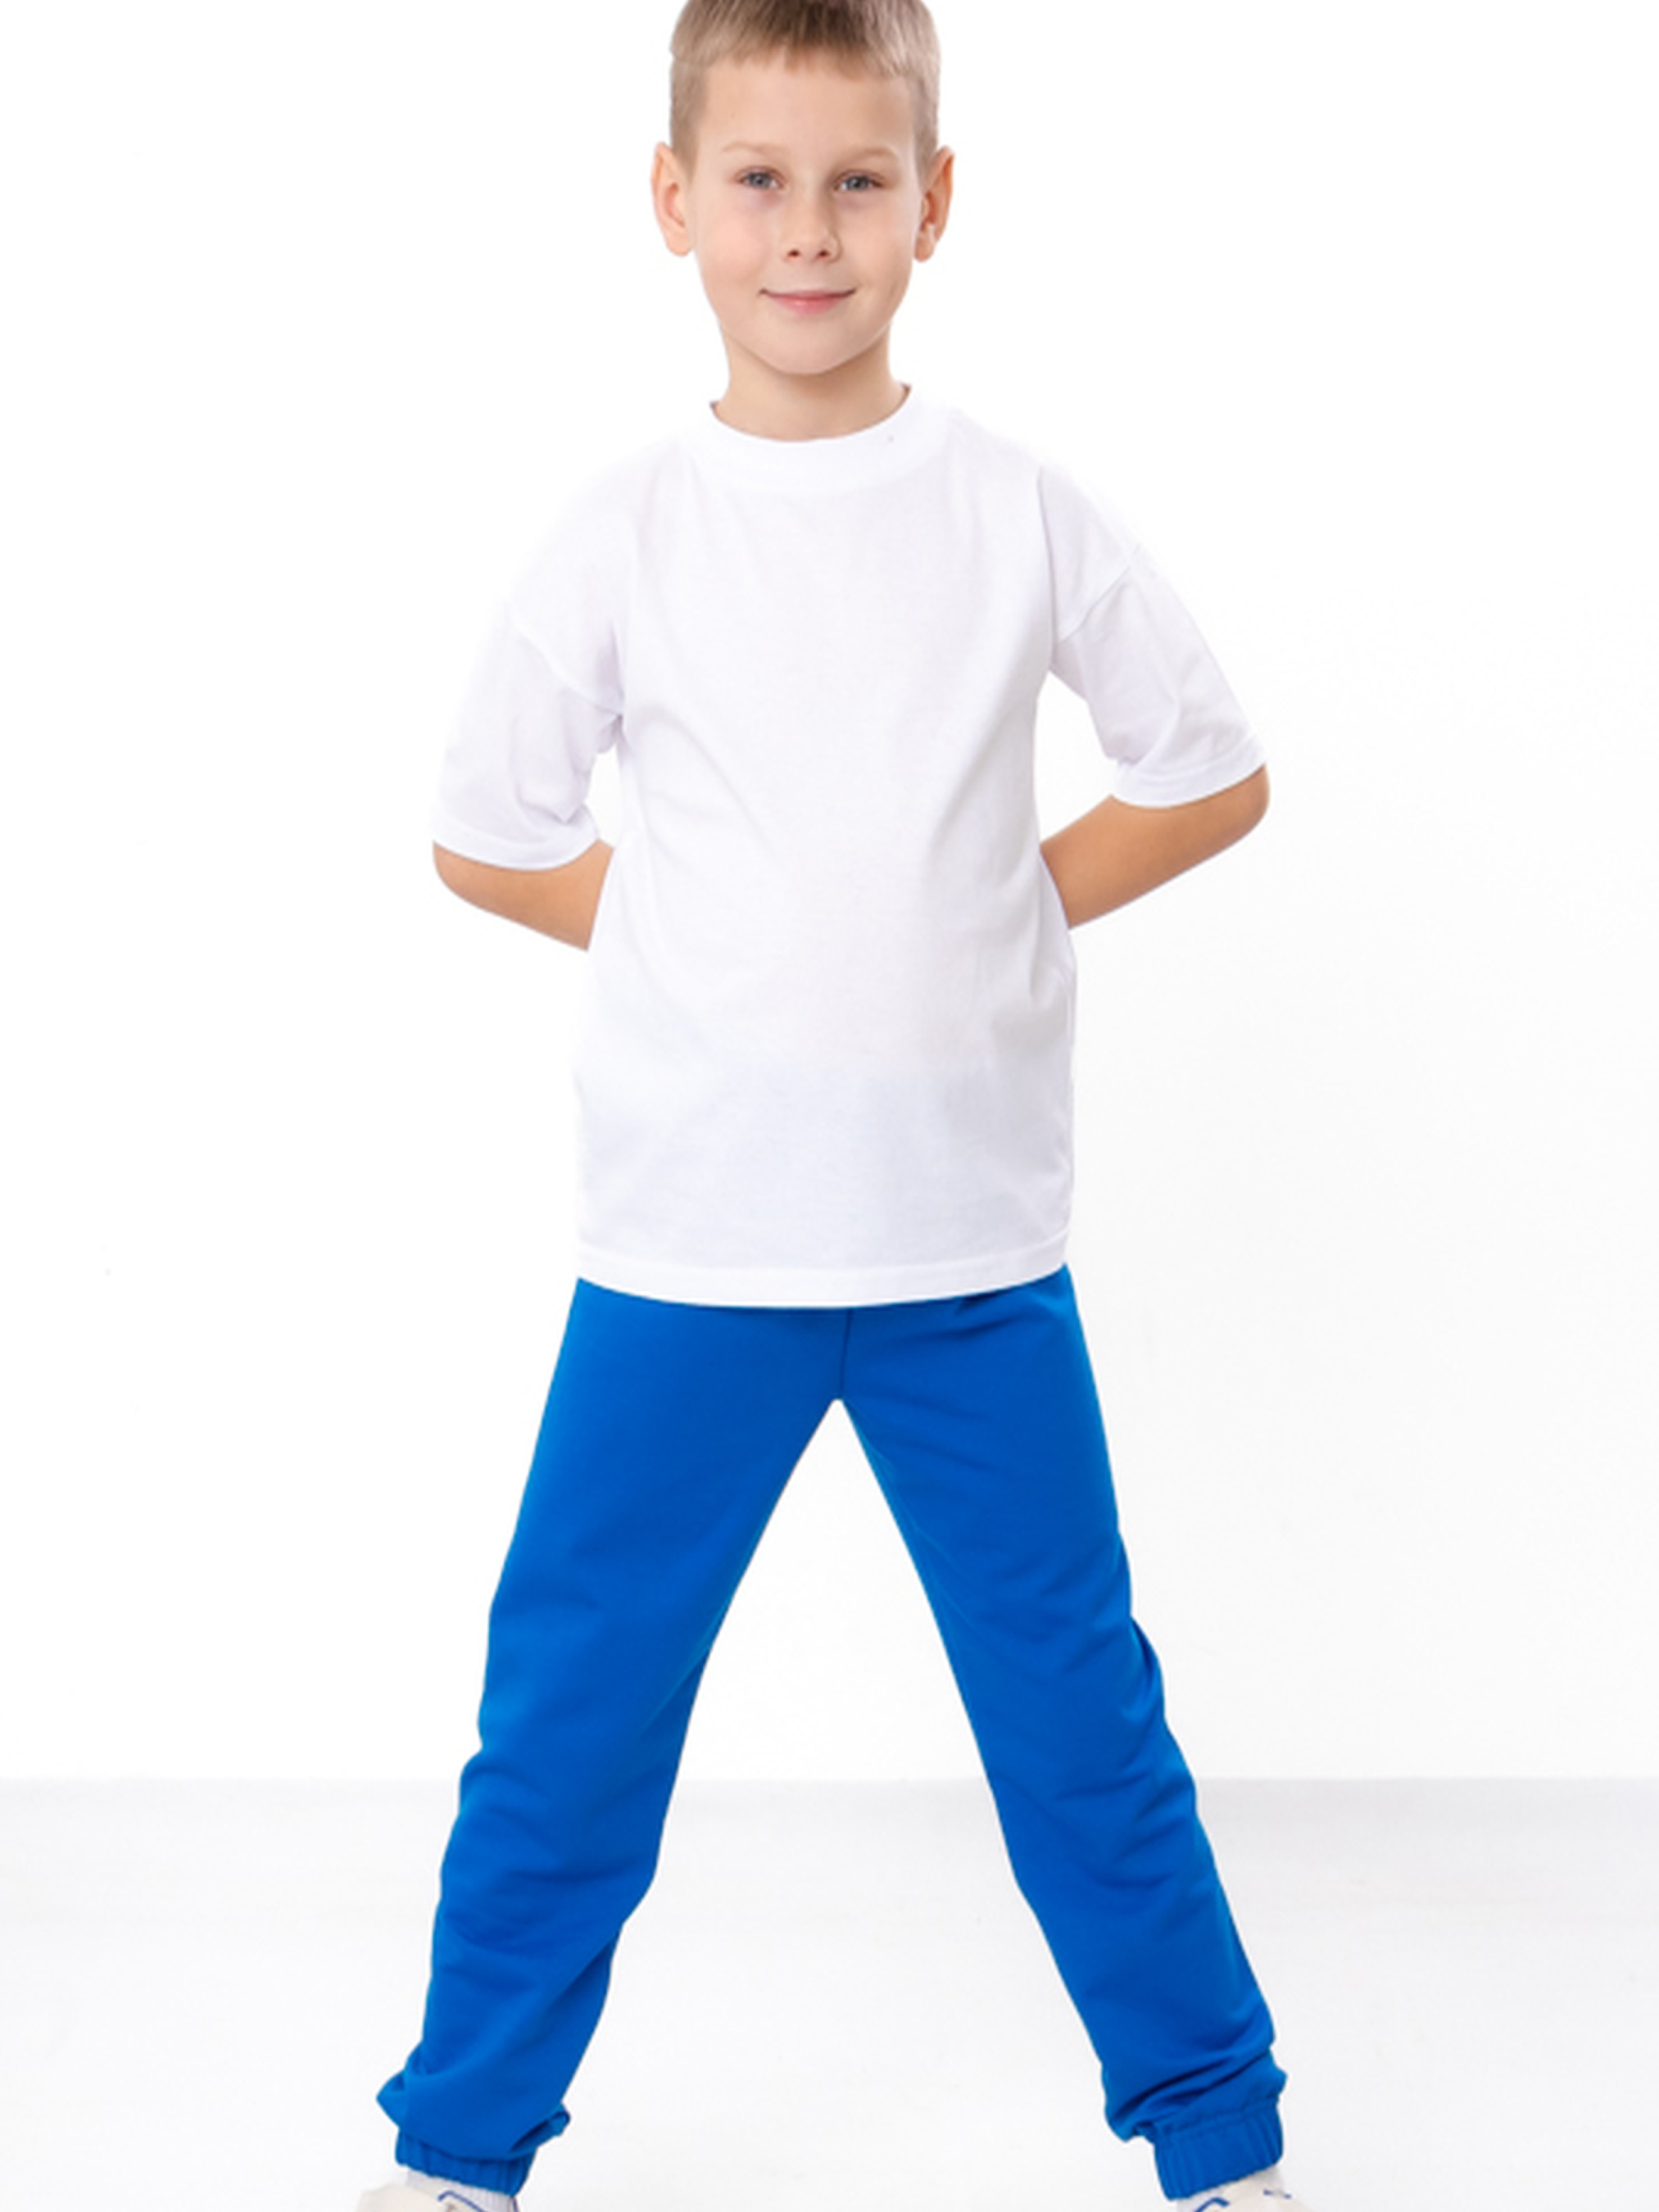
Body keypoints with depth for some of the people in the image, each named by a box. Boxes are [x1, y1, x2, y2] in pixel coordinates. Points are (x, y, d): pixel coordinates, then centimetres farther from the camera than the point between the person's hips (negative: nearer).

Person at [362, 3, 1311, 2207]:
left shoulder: (1020, 512, 0)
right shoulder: (626, 534, -2)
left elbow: (1213, 773, 9)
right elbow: (488, 833, 7)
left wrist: (1004, 910, 1)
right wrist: (710, 941, 0)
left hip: (975, 1237, 0)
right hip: (685, 1242, 0)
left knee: (1077, 1700, 9)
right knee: (572, 1701, 7)